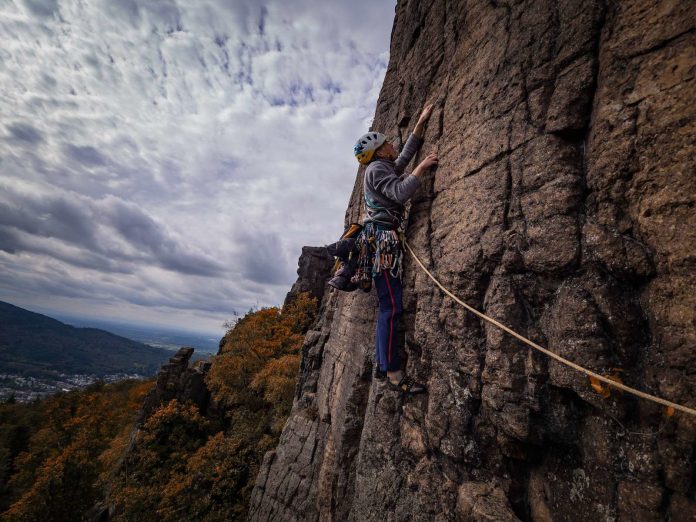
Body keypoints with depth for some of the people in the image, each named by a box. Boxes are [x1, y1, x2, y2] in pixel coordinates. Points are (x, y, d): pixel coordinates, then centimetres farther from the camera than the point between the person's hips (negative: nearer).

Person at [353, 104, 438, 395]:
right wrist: (422, 169, -6)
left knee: (389, 306, 7)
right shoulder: (377, 168, -3)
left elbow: (406, 153, 36)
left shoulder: (386, 168, 26)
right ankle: (393, 372, -10)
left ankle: (383, 365, 13)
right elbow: (401, 193, -17)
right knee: (392, 306, -14)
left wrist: (421, 123, 35)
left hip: (384, 241, 10)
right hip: (382, 238, -10)